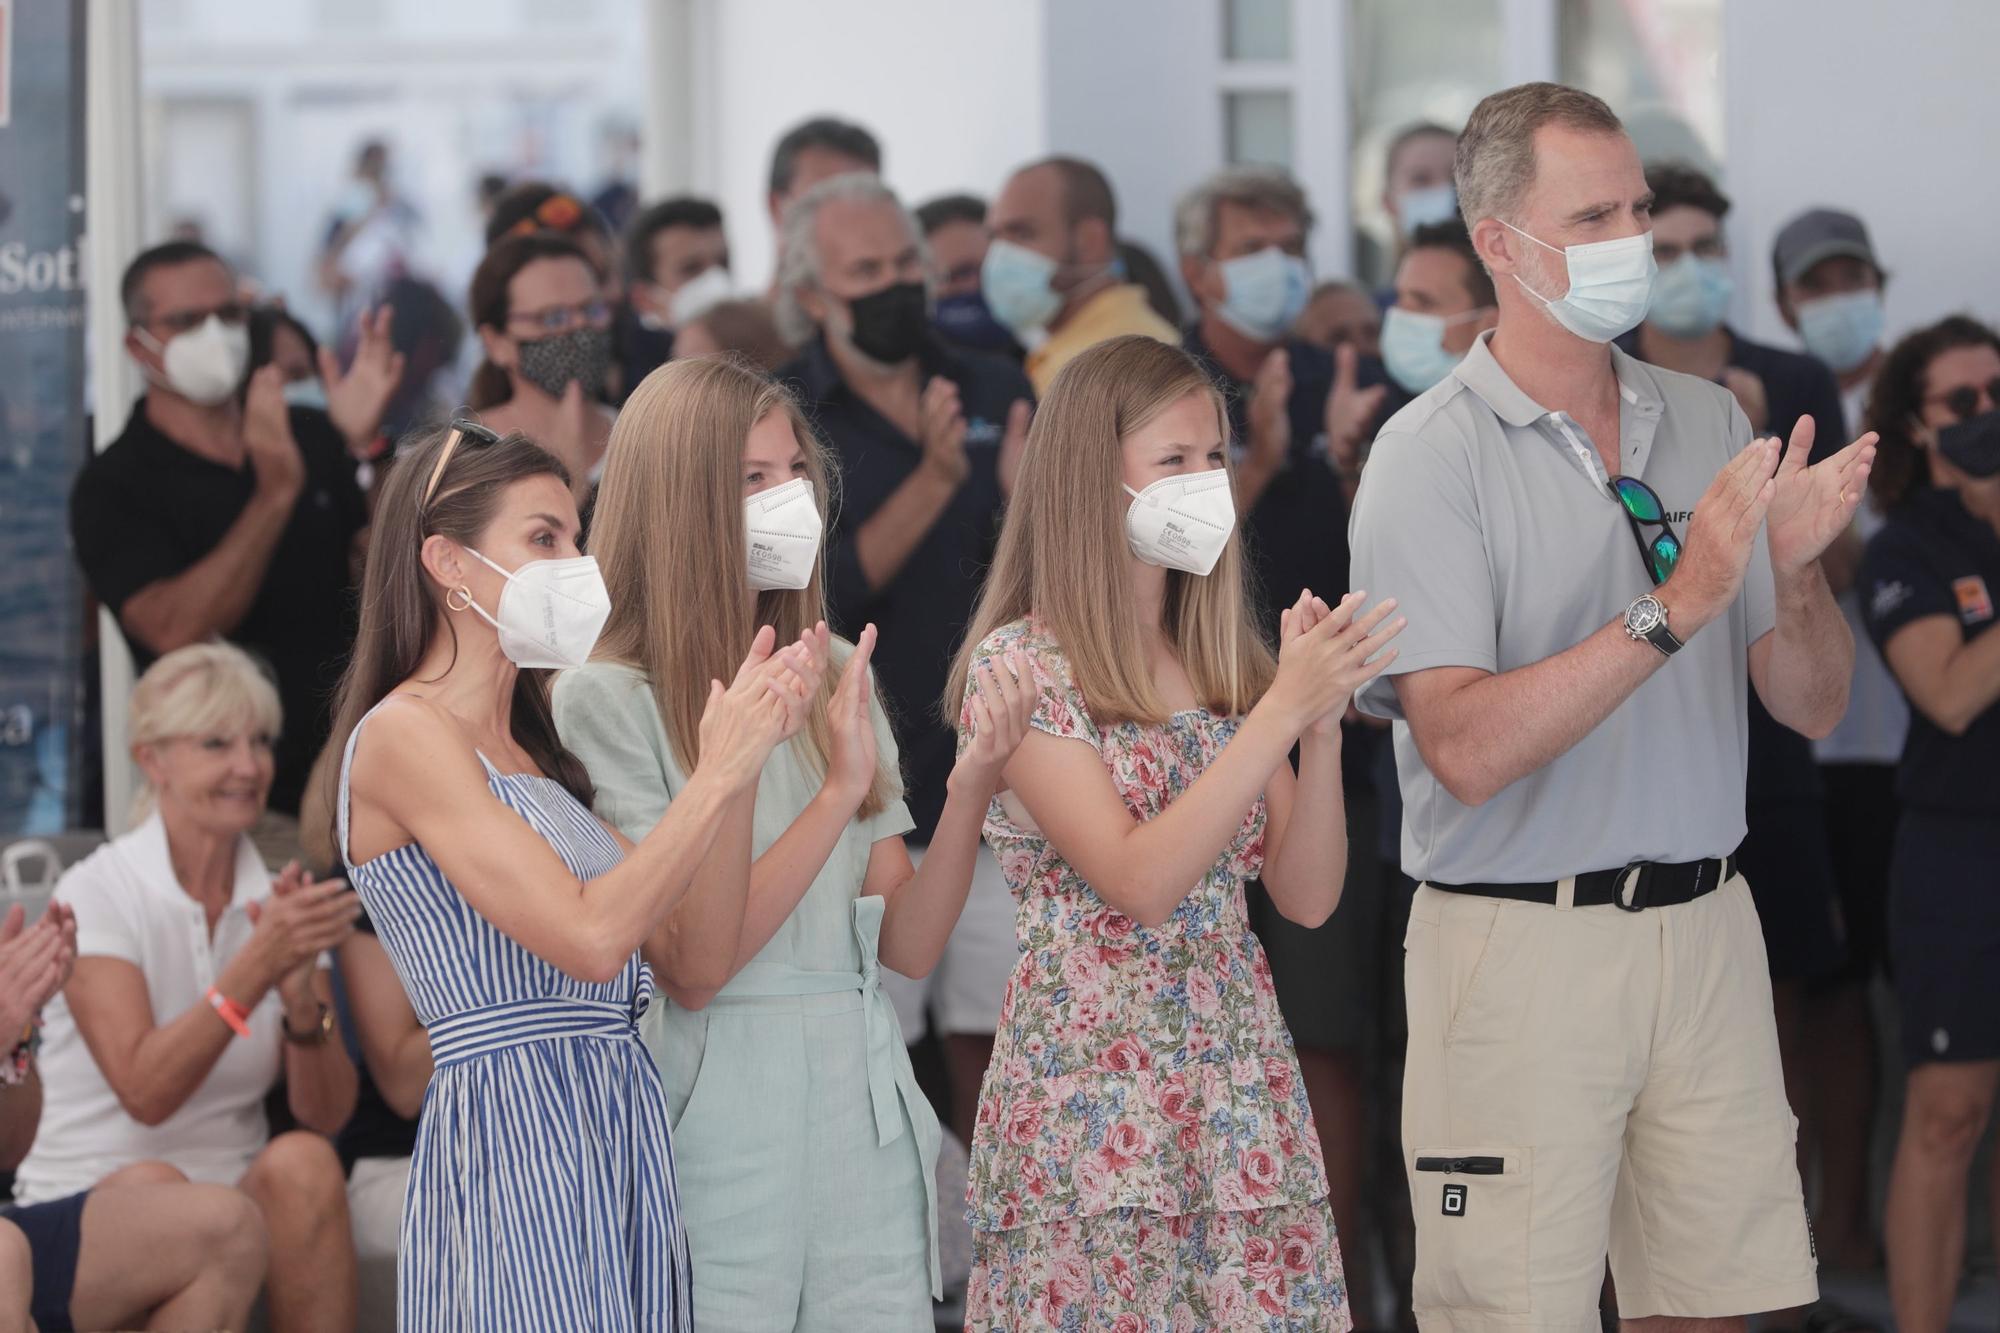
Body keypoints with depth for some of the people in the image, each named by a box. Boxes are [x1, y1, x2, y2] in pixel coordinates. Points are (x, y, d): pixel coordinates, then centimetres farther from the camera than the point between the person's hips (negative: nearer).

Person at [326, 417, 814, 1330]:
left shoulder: (533, 749, 19)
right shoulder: (404, 733, -8)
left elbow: (699, 938, 10)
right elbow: (591, 936, -18)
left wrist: (736, 754, 3)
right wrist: (717, 779, -11)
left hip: (618, 1120, 9)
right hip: (513, 1136, -9)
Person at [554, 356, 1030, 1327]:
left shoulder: (837, 678, 9)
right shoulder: (607, 699, -9)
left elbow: (908, 945, 4)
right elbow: (689, 970, -17)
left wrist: (972, 788, -11)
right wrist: (837, 791, -19)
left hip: (865, 1097, 5)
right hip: (721, 1103, -5)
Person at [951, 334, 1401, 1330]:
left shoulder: (1229, 660, 11)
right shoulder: (1020, 666, -6)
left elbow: (1307, 898, 6)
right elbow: (1140, 882, -17)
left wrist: (1323, 723, -9)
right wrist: (1285, 709, -19)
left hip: (1240, 1088, 5)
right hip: (1093, 1089, -5)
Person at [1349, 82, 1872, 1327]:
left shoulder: (1709, 421, 8)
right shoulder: (1430, 456, -8)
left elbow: (1813, 707, 7)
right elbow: (1466, 748, -20)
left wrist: (1796, 569, -14)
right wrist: (1678, 606, -25)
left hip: (1708, 930, 5)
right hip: (1521, 942, -5)